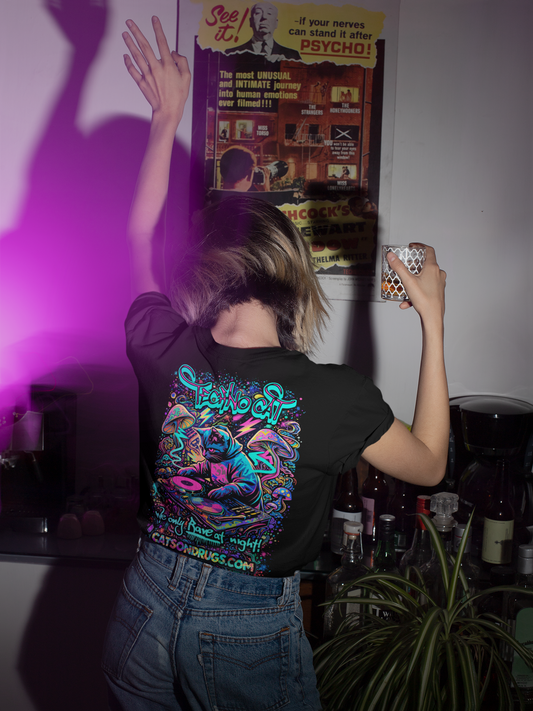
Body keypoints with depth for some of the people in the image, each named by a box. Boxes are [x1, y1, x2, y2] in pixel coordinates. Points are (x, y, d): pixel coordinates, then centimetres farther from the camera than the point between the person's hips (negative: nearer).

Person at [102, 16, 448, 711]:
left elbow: (140, 236, 4)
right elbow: (430, 464, -2)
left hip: (145, 608, 3)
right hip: (250, 636, -2)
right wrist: (433, 319, -1)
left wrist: (166, 117, 12)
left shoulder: (164, 354, -17)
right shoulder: (337, 395, -24)